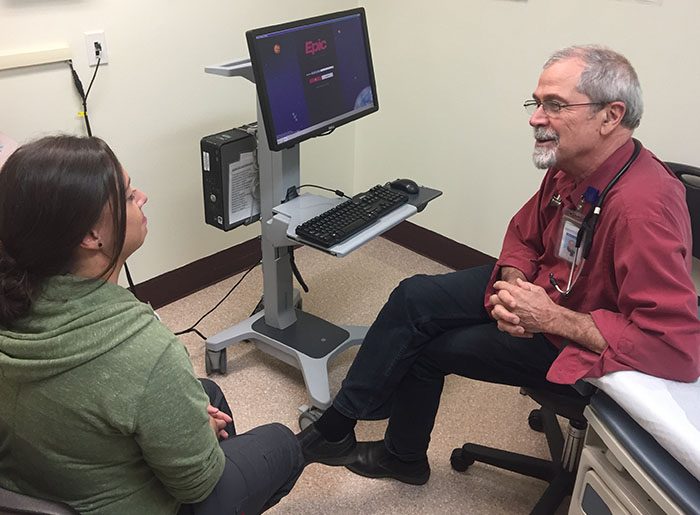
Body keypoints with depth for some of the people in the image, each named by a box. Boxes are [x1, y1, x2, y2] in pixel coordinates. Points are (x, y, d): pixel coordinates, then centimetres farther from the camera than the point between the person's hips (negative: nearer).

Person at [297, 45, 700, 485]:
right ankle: (336, 427, 6)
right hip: (541, 287, 7)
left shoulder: (644, 207, -33)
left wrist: (552, 317, -31)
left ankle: (403, 456, 22)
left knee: (427, 348, -6)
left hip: (582, 342, -7)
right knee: (414, 298, -6)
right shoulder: (570, 164, -8)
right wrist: (514, 283, -14)